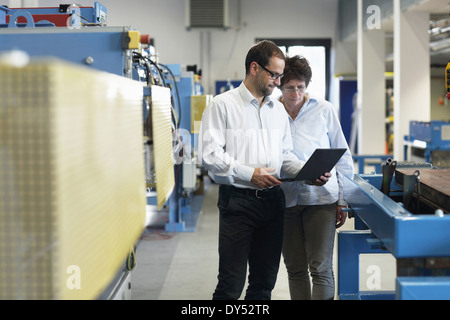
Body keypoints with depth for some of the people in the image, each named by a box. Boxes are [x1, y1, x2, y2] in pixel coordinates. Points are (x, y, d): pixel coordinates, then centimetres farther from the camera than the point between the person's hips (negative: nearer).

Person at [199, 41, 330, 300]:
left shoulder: (278, 109, 16)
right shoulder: (222, 105, -3)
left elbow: (285, 155, 18)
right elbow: (210, 154, -11)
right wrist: (250, 174, -20)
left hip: (273, 200, 6)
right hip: (238, 200, -6)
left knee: (264, 282, 10)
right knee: (231, 284, -6)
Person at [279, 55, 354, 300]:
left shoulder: (324, 110, 5)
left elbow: (342, 157, 8)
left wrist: (342, 201, 5)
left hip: (321, 198, -1)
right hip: (285, 198, 2)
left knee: (321, 269, -5)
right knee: (295, 269, 9)